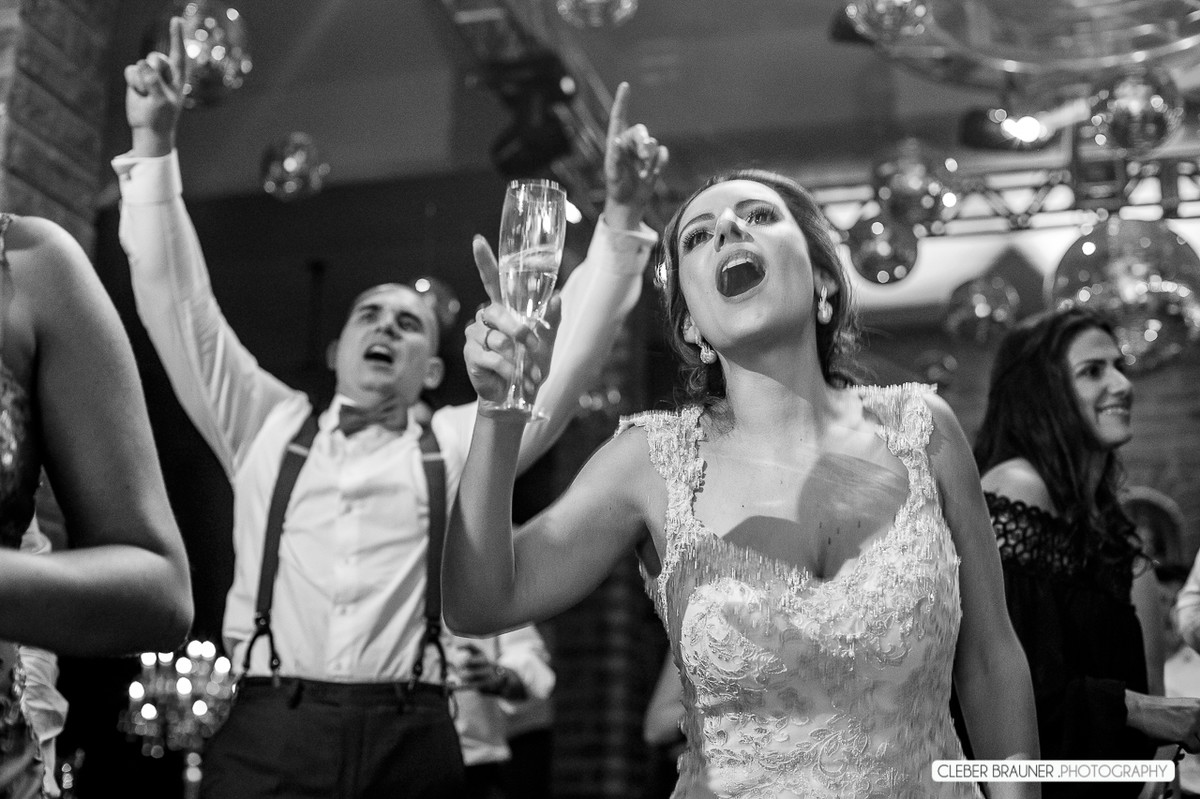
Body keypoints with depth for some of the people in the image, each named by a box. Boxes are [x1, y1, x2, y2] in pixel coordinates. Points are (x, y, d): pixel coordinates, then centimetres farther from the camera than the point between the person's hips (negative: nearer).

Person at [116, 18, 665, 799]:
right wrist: (155, 145, 7)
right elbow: (179, 301, 13)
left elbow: (571, 353, 8)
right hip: (267, 736, 1)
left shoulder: (461, 442, 14)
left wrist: (621, 216, -1)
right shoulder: (268, 427, 17)